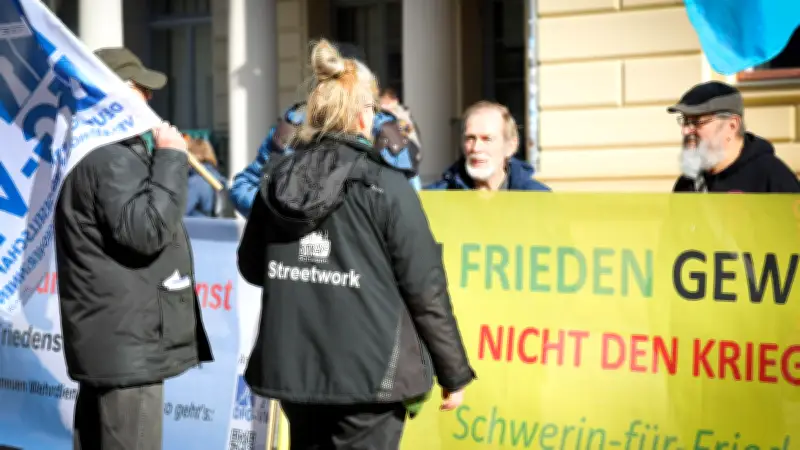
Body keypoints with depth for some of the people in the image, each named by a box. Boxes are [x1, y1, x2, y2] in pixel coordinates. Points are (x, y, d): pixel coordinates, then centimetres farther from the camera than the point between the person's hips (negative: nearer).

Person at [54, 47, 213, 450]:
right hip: (127, 341, -11)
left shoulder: (87, 152, 17)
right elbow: (148, 230, -25)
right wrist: (170, 159, -19)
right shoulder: (110, 159, -18)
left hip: (106, 339, 11)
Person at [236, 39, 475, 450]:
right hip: (369, 373, -5)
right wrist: (454, 372, -1)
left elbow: (252, 268, 16)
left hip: (291, 367, 5)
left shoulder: (275, 180, 4)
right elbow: (425, 289, -10)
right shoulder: (386, 186, -11)